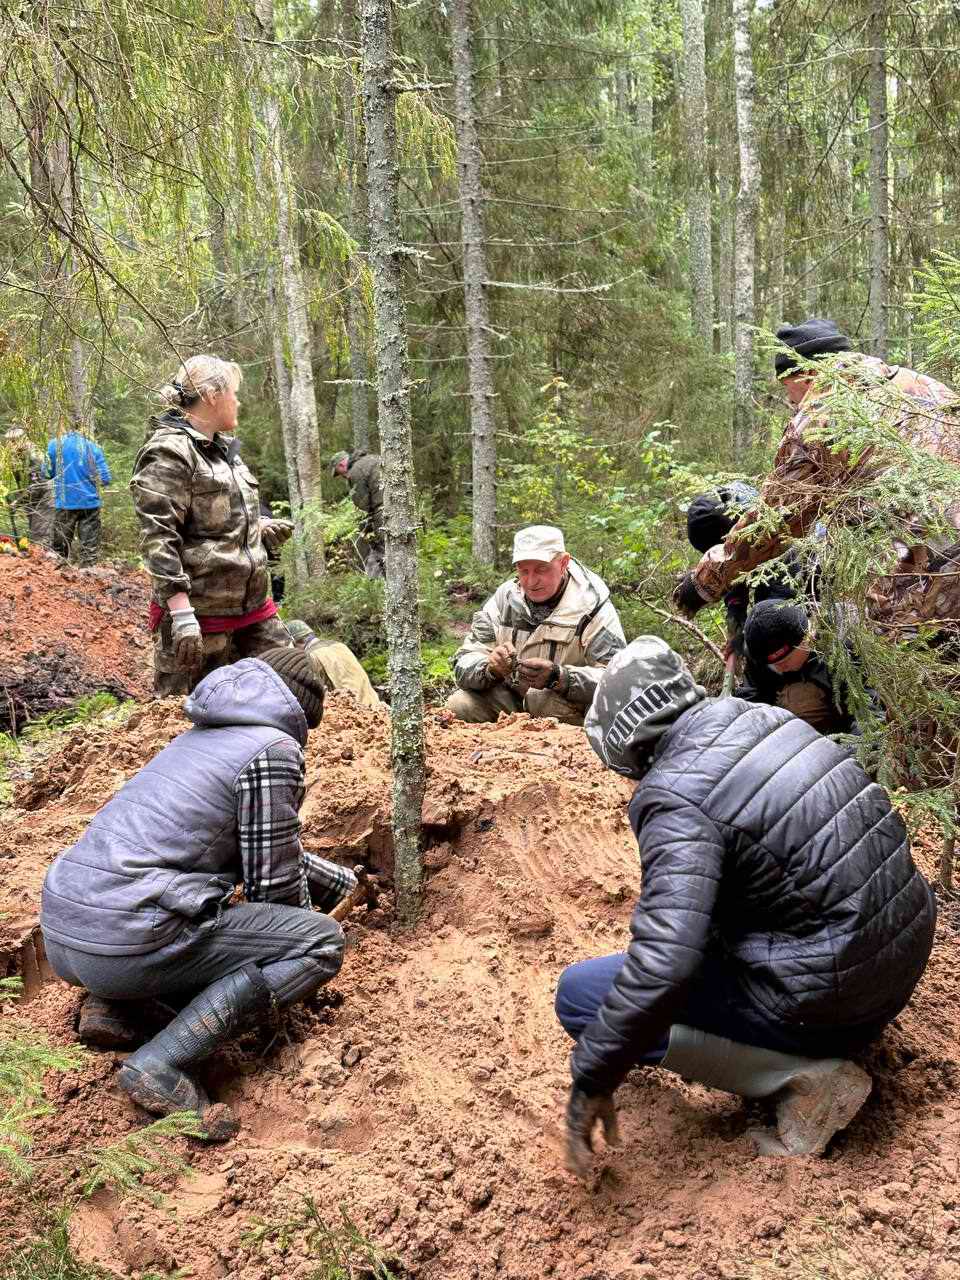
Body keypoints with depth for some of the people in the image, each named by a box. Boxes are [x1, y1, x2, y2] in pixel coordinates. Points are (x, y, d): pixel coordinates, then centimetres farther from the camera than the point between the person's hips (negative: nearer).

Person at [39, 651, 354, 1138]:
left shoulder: (206, 736, 21)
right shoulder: (274, 750, -5)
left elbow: (268, 847, 34)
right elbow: (274, 882, -3)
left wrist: (341, 883, 45)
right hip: (129, 943, -9)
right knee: (323, 940, -2)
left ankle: (109, 1003, 13)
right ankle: (161, 1063, -12)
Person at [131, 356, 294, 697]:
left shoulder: (223, 447, 18)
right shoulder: (169, 452, -11)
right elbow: (158, 537, -18)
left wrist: (263, 529, 8)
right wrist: (181, 612, -25)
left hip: (253, 607, 9)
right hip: (200, 613, -9)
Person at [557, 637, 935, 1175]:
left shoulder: (677, 794, -20)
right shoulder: (763, 717, 4)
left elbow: (665, 963, -32)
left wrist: (592, 1080, -19)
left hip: (827, 1002, -8)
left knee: (580, 994, -4)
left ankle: (802, 1074, -8)